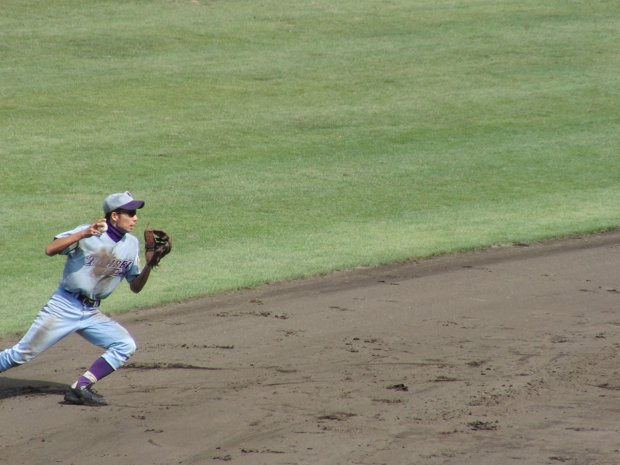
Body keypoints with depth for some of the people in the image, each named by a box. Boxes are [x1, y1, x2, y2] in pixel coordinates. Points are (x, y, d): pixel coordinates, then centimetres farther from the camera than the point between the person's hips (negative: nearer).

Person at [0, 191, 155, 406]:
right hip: (64, 307, -5)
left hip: (92, 314, 5)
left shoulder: (131, 244, 6)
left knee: (126, 345, -14)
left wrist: (149, 265, -7)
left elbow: (135, 287, 10)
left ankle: (80, 388, -13)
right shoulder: (88, 233, -11)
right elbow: (50, 250, -24)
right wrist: (83, 234, -32)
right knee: (22, 354, -8)